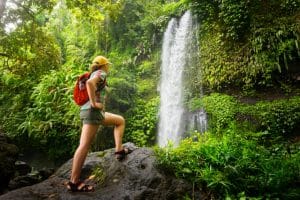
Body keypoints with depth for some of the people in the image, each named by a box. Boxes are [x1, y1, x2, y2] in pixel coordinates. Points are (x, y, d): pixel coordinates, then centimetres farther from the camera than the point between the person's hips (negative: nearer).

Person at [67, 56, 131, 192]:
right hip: (93, 111, -10)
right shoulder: (101, 74, -5)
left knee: (120, 121, 20)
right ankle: (74, 182, -5)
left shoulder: (94, 74, 21)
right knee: (84, 146, -9)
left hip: (96, 112, 10)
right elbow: (89, 82, -27)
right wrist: (93, 103, -22)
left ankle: (119, 150, 11)